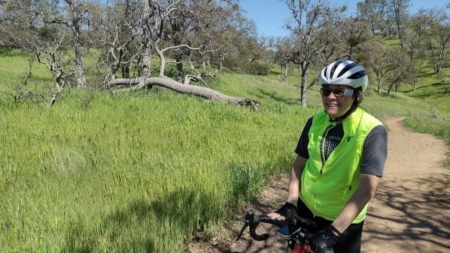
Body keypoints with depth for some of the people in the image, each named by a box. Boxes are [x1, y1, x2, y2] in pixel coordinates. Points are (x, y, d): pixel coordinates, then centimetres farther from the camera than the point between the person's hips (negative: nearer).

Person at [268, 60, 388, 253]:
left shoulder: (372, 131, -19)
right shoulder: (315, 122, -6)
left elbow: (367, 188, -24)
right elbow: (298, 165, 1)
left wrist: (334, 230, -28)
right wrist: (290, 204, -9)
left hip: (343, 221, -3)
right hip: (306, 210, 4)